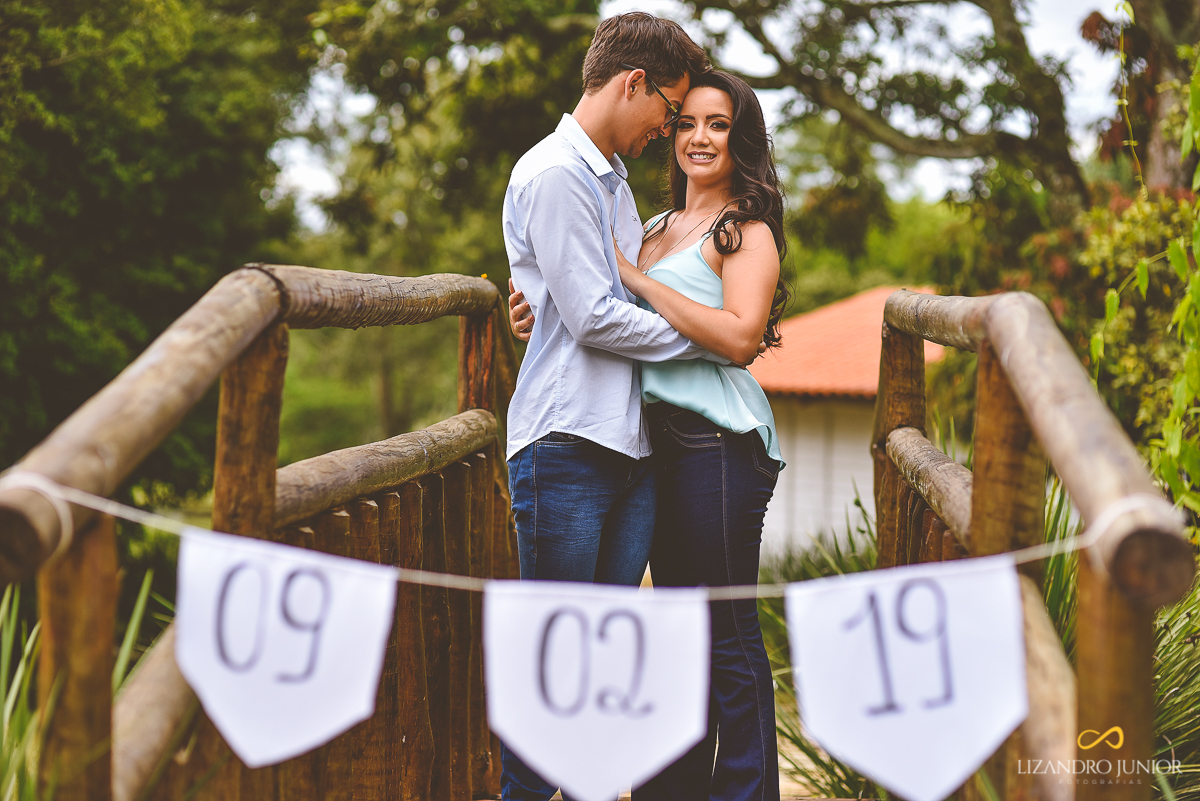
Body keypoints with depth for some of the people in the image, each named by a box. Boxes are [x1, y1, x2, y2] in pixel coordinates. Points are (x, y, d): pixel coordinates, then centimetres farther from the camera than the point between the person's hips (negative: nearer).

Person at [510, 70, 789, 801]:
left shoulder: (747, 229, -3)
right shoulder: (659, 229, 20)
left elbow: (740, 337, -17)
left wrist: (636, 281, -16)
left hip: (718, 439, -8)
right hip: (661, 439, 8)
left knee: (729, 633, -5)